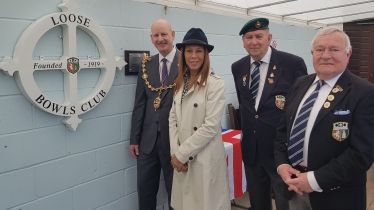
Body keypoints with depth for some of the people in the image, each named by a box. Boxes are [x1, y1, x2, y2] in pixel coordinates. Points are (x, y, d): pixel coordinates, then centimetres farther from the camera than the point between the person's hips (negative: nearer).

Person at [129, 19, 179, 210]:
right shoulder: (147, 66, 6)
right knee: (145, 187, 16)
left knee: (175, 189, 14)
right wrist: (134, 138, 6)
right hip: (148, 139, 4)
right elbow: (139, 104, 7)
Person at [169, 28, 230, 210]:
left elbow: (211, 126, -18)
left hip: (205, 159, -5)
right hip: (182, 158, 6)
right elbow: (173, 119, 6)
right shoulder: (180, 82, 7)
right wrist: (175, 153, -4)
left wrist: (181, 154, -13)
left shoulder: (215, 83, -12)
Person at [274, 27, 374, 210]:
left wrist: (316, 180, -20)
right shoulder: (300, 84, 4)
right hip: (294, 183, 5)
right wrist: (282, 164, -6)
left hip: (334, 193, -5)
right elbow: (282, 129, 8)